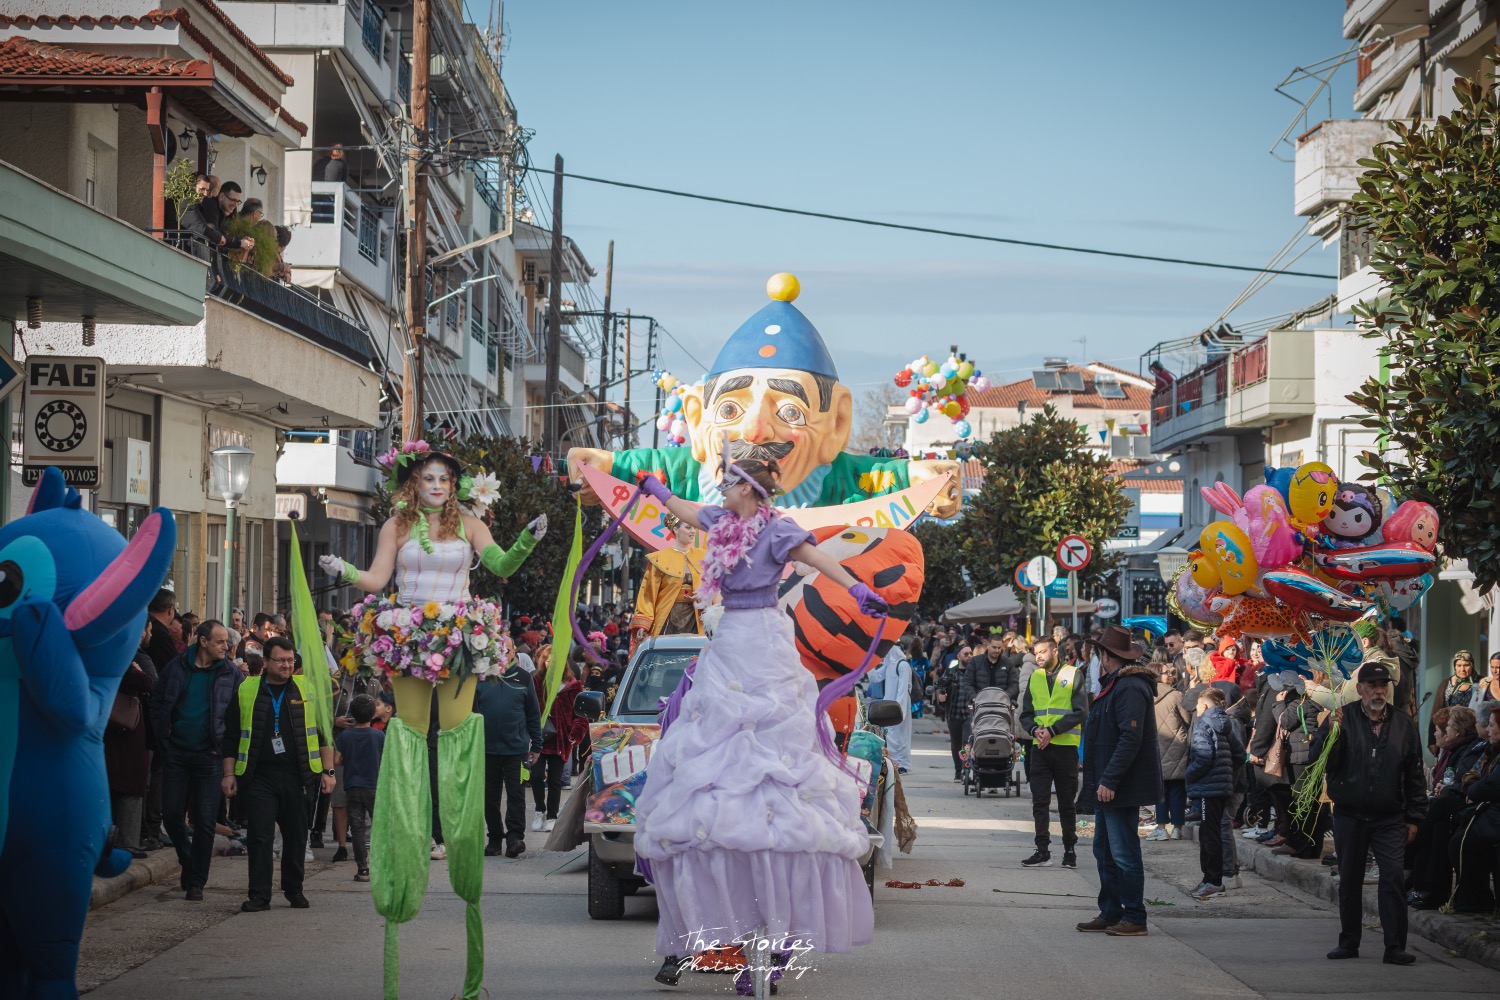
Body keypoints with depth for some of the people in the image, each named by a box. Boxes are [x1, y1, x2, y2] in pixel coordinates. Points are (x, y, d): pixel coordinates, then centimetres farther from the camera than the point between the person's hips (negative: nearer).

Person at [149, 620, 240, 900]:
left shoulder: (231, 674, 1)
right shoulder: (176, 667, 2)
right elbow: (158, 703, 9)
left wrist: (222, 744, -4)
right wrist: (164, 737, 1)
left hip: (208, 755, -1)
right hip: (176, 753, 1)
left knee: (205, 821, -1)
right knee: (171, 815, 2)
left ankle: (196, 881, 8)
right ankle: (189, 862, 25)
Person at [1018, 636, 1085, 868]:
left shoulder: (1073, 675, -2)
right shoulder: (1035, 678, 12)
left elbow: (1079, 712, -10)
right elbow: (1026, 714, 12)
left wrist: (1052, 731, -16)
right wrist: (1035, 730, -10)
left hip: (1065, 747, -4)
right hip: (1040, 747, 4)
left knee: (1067, 803, 5)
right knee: (1040, 801, 0)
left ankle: (1070, 850, 14)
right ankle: (1042, 851, 3)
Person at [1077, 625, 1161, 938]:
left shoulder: (1129, 688, -18)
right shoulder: (1115, 685, 16)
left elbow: (1131, 738, -25)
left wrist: (1109, 780, -26)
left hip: (1121, 787, -11)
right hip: (1108, 785, 11)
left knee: (1124, 853, -6)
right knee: (1105, 851, 15)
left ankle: (1134, 919, -1)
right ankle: (1111, 913, 23)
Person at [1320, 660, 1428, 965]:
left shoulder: (1404, 724, 6)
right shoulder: (1342, 718, 0)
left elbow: (1415, 776, 10)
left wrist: (1413, 817, 6)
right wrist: (1331, 734, -25)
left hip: (1389, 819, 0)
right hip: (1349, 816, 0)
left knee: (1394, 878, -10)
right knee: (1349, 880, 9)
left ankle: (1395, 946, -8)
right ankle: (1349, 942, 21)